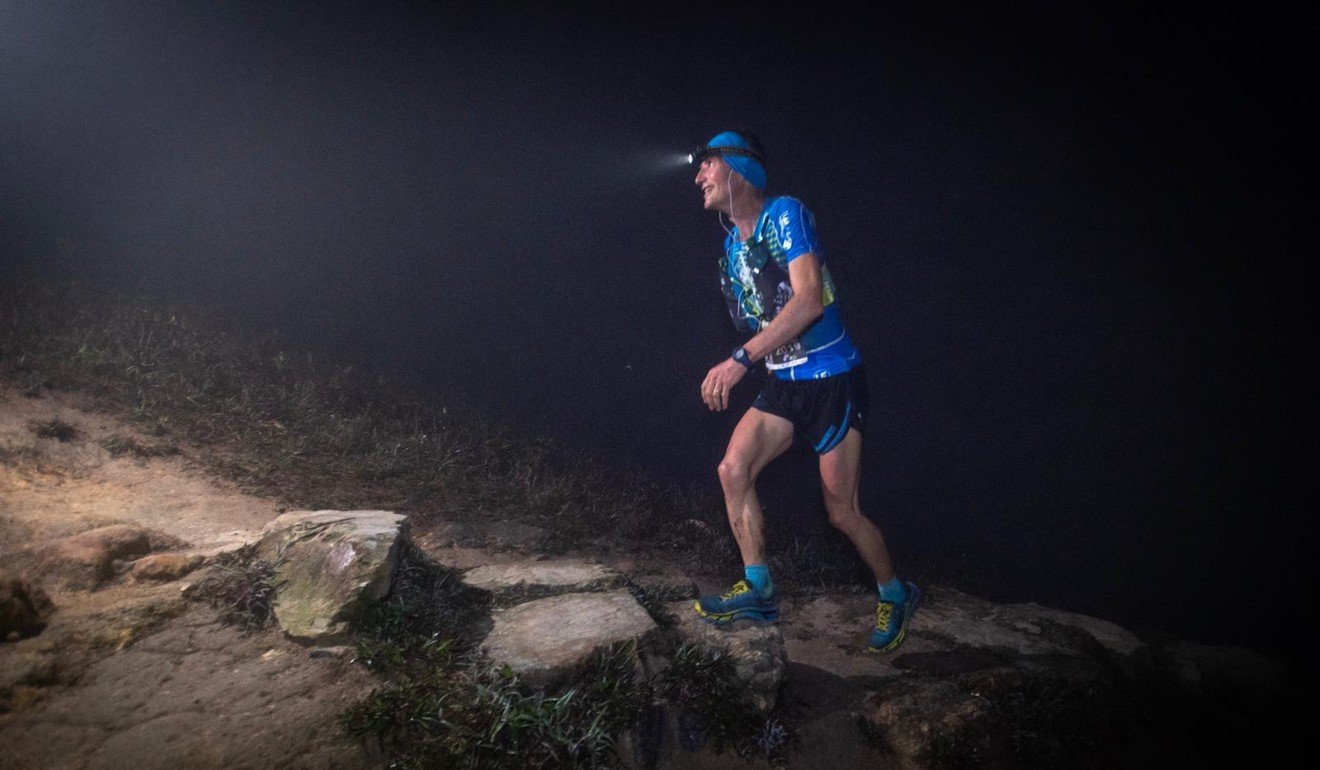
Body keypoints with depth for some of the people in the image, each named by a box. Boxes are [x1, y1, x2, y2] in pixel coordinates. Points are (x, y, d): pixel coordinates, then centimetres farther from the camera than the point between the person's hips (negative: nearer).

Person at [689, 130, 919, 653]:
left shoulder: (784, 214, -15)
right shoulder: (733, 245, 10)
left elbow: (809, 299, -28)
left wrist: (740, 360, -33)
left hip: (832, 382, -7)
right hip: (784, 384, 7)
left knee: (842, 511, 1)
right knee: (733, 469, -9)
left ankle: (895, 595, 26)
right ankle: (758, 591, 5)